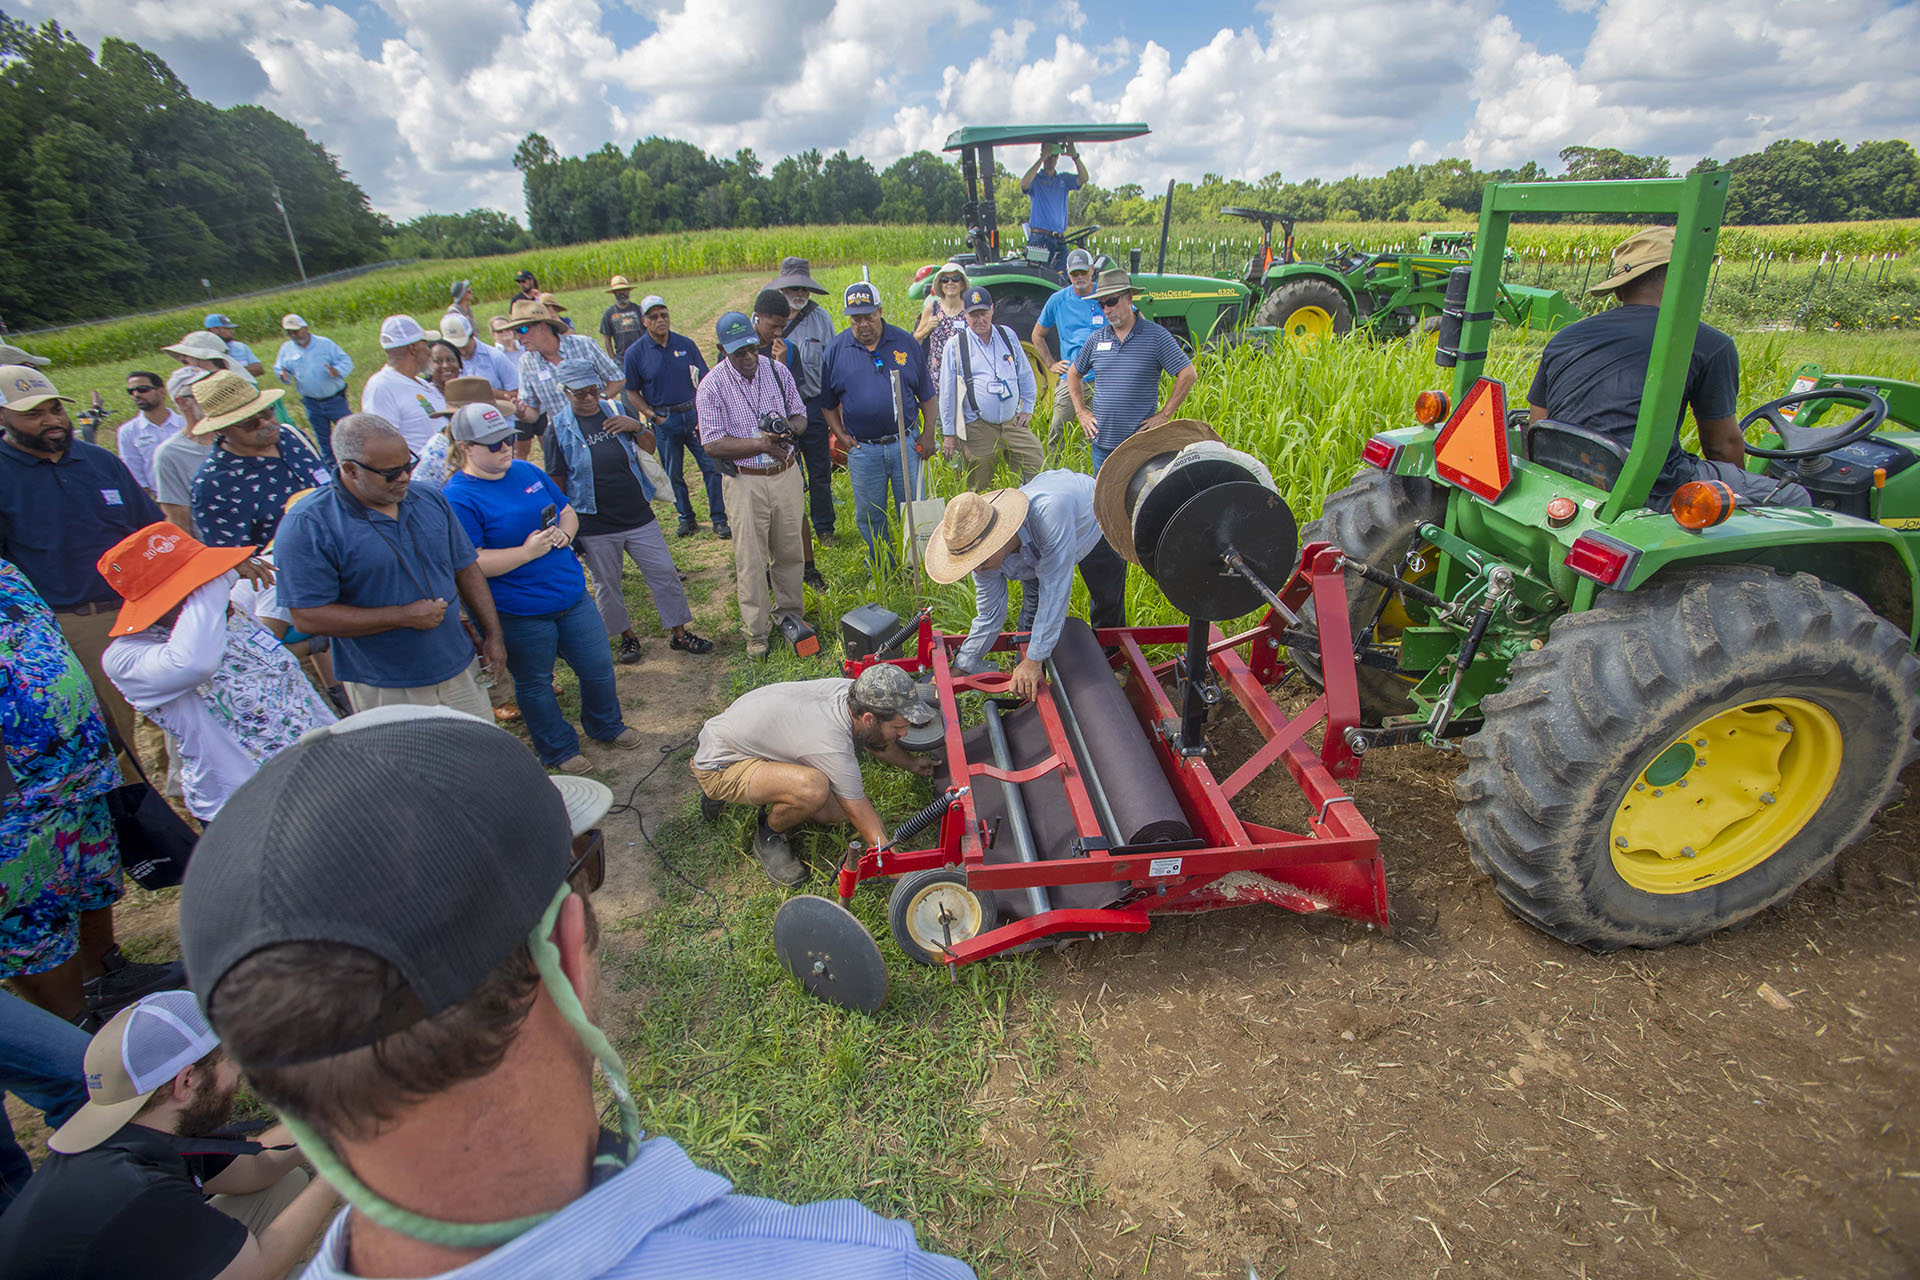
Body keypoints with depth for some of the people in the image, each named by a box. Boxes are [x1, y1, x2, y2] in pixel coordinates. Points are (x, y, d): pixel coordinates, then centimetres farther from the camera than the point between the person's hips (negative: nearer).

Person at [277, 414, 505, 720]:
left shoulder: (430, 500, 4)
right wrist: (404, 616, -19)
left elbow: (466, 569, 11)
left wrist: (492, 634, 7)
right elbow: (309, 617, -18)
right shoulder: (308, 525, -14)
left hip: (459, 670, 5)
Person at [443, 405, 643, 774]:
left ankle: (607, 726, 41)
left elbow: (567, 511, 17)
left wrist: (565, 532, -6)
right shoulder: (457, 498, -16)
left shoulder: (528, 471, 5)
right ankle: (559, 750, 34)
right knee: (535, 685, 14)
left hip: (572, 596, 6)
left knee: (598, 667, 16)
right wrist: (527, 552, -23)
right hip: (520, 615, -6)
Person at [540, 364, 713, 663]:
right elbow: (556, 483, -2)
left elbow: (650, 448, 7)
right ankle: (626, 636, 32)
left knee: (665, 574, 5)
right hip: (595, 528, -2)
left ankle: (679, 634, 19)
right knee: (607, 586, 11)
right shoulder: (558, 428, -4)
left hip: (639, 517, 2)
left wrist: (637, 427, -14)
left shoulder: (615, 411, 4)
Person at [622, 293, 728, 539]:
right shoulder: (635, 353, -4)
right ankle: (687, 518, 23)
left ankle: (719, 519, 8)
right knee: (673, 474, 8)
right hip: (663, 420, -1)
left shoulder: (686, 345, 1)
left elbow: (705, 380, 5)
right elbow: (632, 392, 3)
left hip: (693, 413, 1)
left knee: (711, 466, -2)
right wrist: (653, 416, -8)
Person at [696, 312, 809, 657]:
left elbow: (800, 415, 12)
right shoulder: (712, 387, -9)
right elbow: (713, 445, -13)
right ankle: (756, 632, 13)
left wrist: (789, 427, -12)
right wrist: (761, 444, -20)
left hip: (785, 474, 4)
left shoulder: (777, 371, 3)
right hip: (745, 482, -3)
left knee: (789, 550, 13)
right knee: (750, 559, 1)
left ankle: (789, 614, 32)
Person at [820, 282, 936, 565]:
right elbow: (828, 404, 10)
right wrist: (841, 436, 0)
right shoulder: (835, 349, 2)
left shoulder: (905, 342, 2)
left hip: (906, 443, 0)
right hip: (862, 449, 1)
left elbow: (926, 394, 8)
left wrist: (928, 433, 2)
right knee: (870, 517, 9)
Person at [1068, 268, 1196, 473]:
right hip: (1102, 442, 4)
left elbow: (1189, 374, -6)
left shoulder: (1156, 336, -4)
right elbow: (1074, 374, 23)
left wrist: (1164, 414, -9)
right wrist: (1080, 410, 11)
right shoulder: (1096, 340, 8)